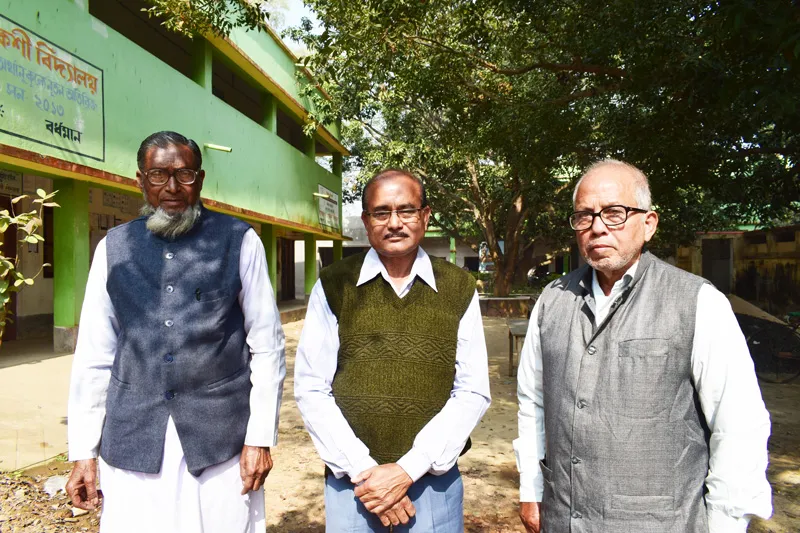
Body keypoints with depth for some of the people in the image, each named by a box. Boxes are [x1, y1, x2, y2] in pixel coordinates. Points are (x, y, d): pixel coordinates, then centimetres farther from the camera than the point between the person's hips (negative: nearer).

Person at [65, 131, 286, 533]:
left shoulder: (239, 241, -2)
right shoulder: (114, 247, 6)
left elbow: (267, 348, -2)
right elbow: (94, 354, 7)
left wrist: (260, 438, -5)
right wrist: (83, 451, 5)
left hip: (221, 439, -2)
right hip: (132, 442, 2)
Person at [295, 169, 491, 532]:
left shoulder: (459, 290, -2)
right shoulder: (333, 286, -4)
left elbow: (472, 393, -5)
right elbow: (311, 390, -4)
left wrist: (408, 470, -12)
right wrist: (363, 469, -11)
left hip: (433, 479, 1)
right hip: (351, 480, 0)